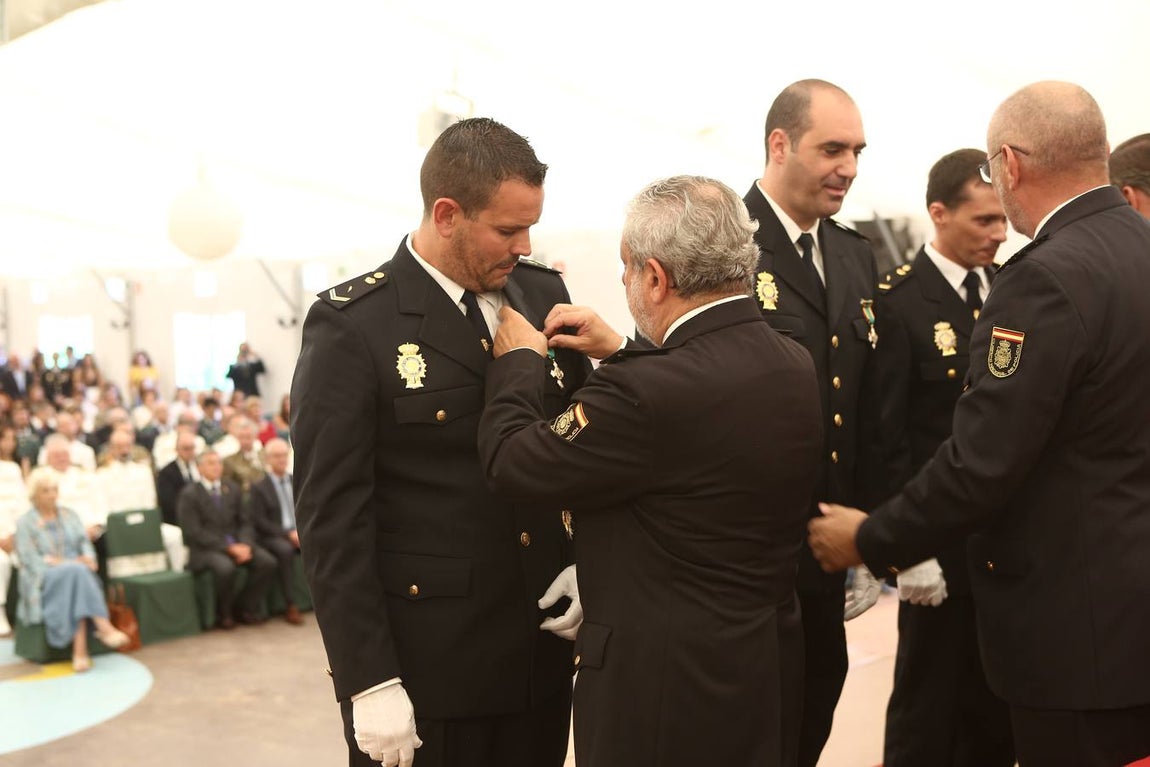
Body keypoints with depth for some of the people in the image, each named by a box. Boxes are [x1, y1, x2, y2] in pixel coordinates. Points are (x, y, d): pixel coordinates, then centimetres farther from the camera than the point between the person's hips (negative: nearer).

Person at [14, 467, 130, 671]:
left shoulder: (70, 516, 19)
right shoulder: (25, 523, 5)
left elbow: (85, 544, 11)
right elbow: (29, 560, -6)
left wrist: (88, 559, -13)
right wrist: (66, 563, -17)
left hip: (77, 573, 3)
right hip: (43, 581, -3)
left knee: (80, 572, -35)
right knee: (77, 571, -35)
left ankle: (80, 648, -45)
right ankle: (103, 627, -45)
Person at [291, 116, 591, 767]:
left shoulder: (544, 292, 5)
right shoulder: (353, 327, -10)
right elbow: (331, 516, -11)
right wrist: (370, 682, -13)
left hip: (543, 653, 5)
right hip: (426, 665, -5)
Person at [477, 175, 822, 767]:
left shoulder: (646, 390, -27)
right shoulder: (795, 366, -1)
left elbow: (512, 463, -17)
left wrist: (517, 360, 0)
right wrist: (619, 355, 15)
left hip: (665, 685, -8)